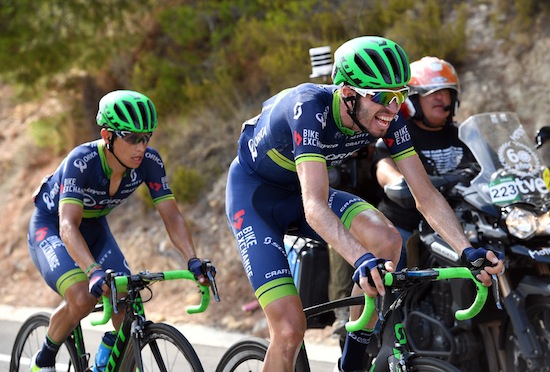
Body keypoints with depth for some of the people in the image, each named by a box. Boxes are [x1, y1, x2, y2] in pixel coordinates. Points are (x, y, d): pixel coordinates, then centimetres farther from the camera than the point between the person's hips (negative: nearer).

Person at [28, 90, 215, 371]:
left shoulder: (149, 162, -22)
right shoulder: (81, 161, -35)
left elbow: (172, 216, -22)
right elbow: (68, 226, -44)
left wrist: (193, 261, -39)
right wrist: (94, 271, -60)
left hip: (94, 227, 5)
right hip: (50, 227, -5)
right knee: (82, 298, -29)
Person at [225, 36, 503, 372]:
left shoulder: (385, 118, -19)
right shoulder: (311, 107, -36)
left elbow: (426, 195, -17)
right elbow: (314, 207, -46)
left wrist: (467, 250, -33)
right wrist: (361, 260, -61)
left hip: (298, 190, 5)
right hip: (254, 192, -5)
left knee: (386, 239, -25)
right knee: (290, 329, -20)